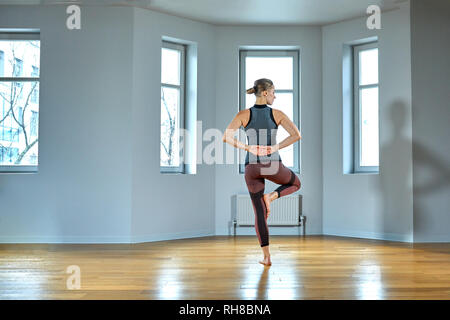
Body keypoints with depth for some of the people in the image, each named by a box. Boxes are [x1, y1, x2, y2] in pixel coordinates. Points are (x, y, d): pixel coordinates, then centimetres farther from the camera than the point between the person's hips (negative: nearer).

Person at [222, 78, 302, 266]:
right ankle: (270, 196, 1)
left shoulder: (244, 115, 0)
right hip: (273, 165, -2)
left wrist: (247, 148, -7)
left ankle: (266, 257, 5)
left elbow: (226, 137, -12)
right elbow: (296, 135, -11)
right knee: (296, 184, 30)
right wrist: (276, 148, -8)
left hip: (252, 167, 2)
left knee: (259, 213, 9)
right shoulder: (277, 114, -1)